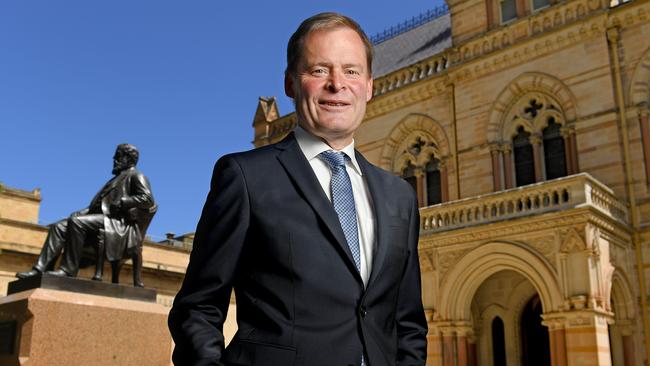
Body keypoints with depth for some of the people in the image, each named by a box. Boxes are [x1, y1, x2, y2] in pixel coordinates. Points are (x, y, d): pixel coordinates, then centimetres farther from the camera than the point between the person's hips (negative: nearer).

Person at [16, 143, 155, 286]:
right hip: (103, 217, 9)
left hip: (117, 221, -9)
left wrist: (121, 203, -16)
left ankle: (68, 270, -28)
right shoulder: (118, 178, 33)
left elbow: (148, 199, -10)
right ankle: (41, 269, -17)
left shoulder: (135, 175, 6)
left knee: (76, 221, -30)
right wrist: (87, 210, 10)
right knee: (58, 227, -5)